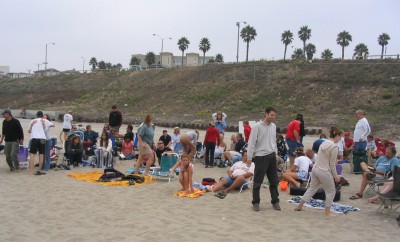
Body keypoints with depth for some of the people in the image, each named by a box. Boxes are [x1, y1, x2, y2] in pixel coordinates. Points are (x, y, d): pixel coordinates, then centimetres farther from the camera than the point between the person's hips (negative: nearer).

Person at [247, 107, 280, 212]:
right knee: (257, 181, 2)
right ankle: (256, 202, 13)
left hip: (272, 156, 6)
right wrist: (249, 157, -11)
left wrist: (275, 153, 16)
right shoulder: (257, 126, -11)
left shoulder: (273, 126, 7)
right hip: (260, 156, -6)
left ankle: (275, 201, 22)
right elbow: (252, 142, -10)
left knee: (274, 180, 10)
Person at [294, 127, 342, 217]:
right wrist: (335, 176, 0)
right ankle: (327, 211, 18)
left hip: (315, 169, 8)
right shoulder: (334, 147, -15)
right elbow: (332, 164, -12)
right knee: (331, 191, 12)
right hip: (324, 172, -8)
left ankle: (299, 206, 25)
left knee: (312, 188, 21)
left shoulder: (323, 144, 8)